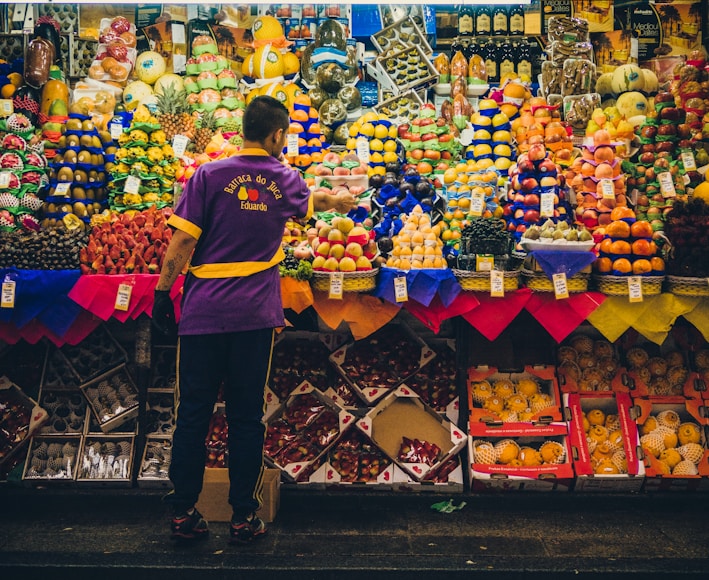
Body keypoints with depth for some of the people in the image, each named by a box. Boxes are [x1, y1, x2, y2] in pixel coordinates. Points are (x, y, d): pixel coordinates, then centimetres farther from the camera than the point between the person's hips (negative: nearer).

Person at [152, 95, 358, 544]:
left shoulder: (210, 175, -1)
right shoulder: (286, 181, 7)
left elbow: (182, 242, -5)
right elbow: (315, 200, 30)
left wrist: (163, 294, 4)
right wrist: (344, 200, 51)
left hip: (203, 311, -1)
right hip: (255, 314, 1)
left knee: (193, 413, 9)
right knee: (247, 416, 9)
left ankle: (184, 512, 20)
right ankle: (244, 516, 18)